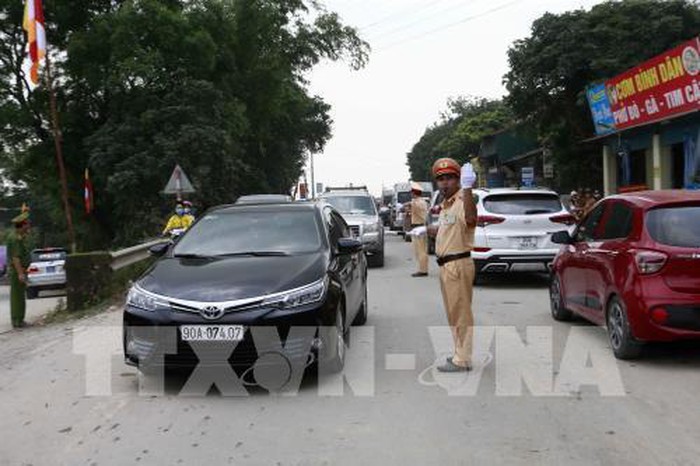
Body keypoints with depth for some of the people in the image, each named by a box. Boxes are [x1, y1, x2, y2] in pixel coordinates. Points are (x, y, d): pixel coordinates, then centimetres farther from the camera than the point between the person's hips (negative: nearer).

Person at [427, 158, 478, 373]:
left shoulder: (461, 201, -16)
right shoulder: (445, 206, 16)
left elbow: (470, 220, -40)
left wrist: (467, 188, -44)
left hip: (458, 264, -10)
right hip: (446, 265, 10)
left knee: (461, 313, -3)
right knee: (454, 313, 18)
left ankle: (462, 360, 4)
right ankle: (460, 354, 29)